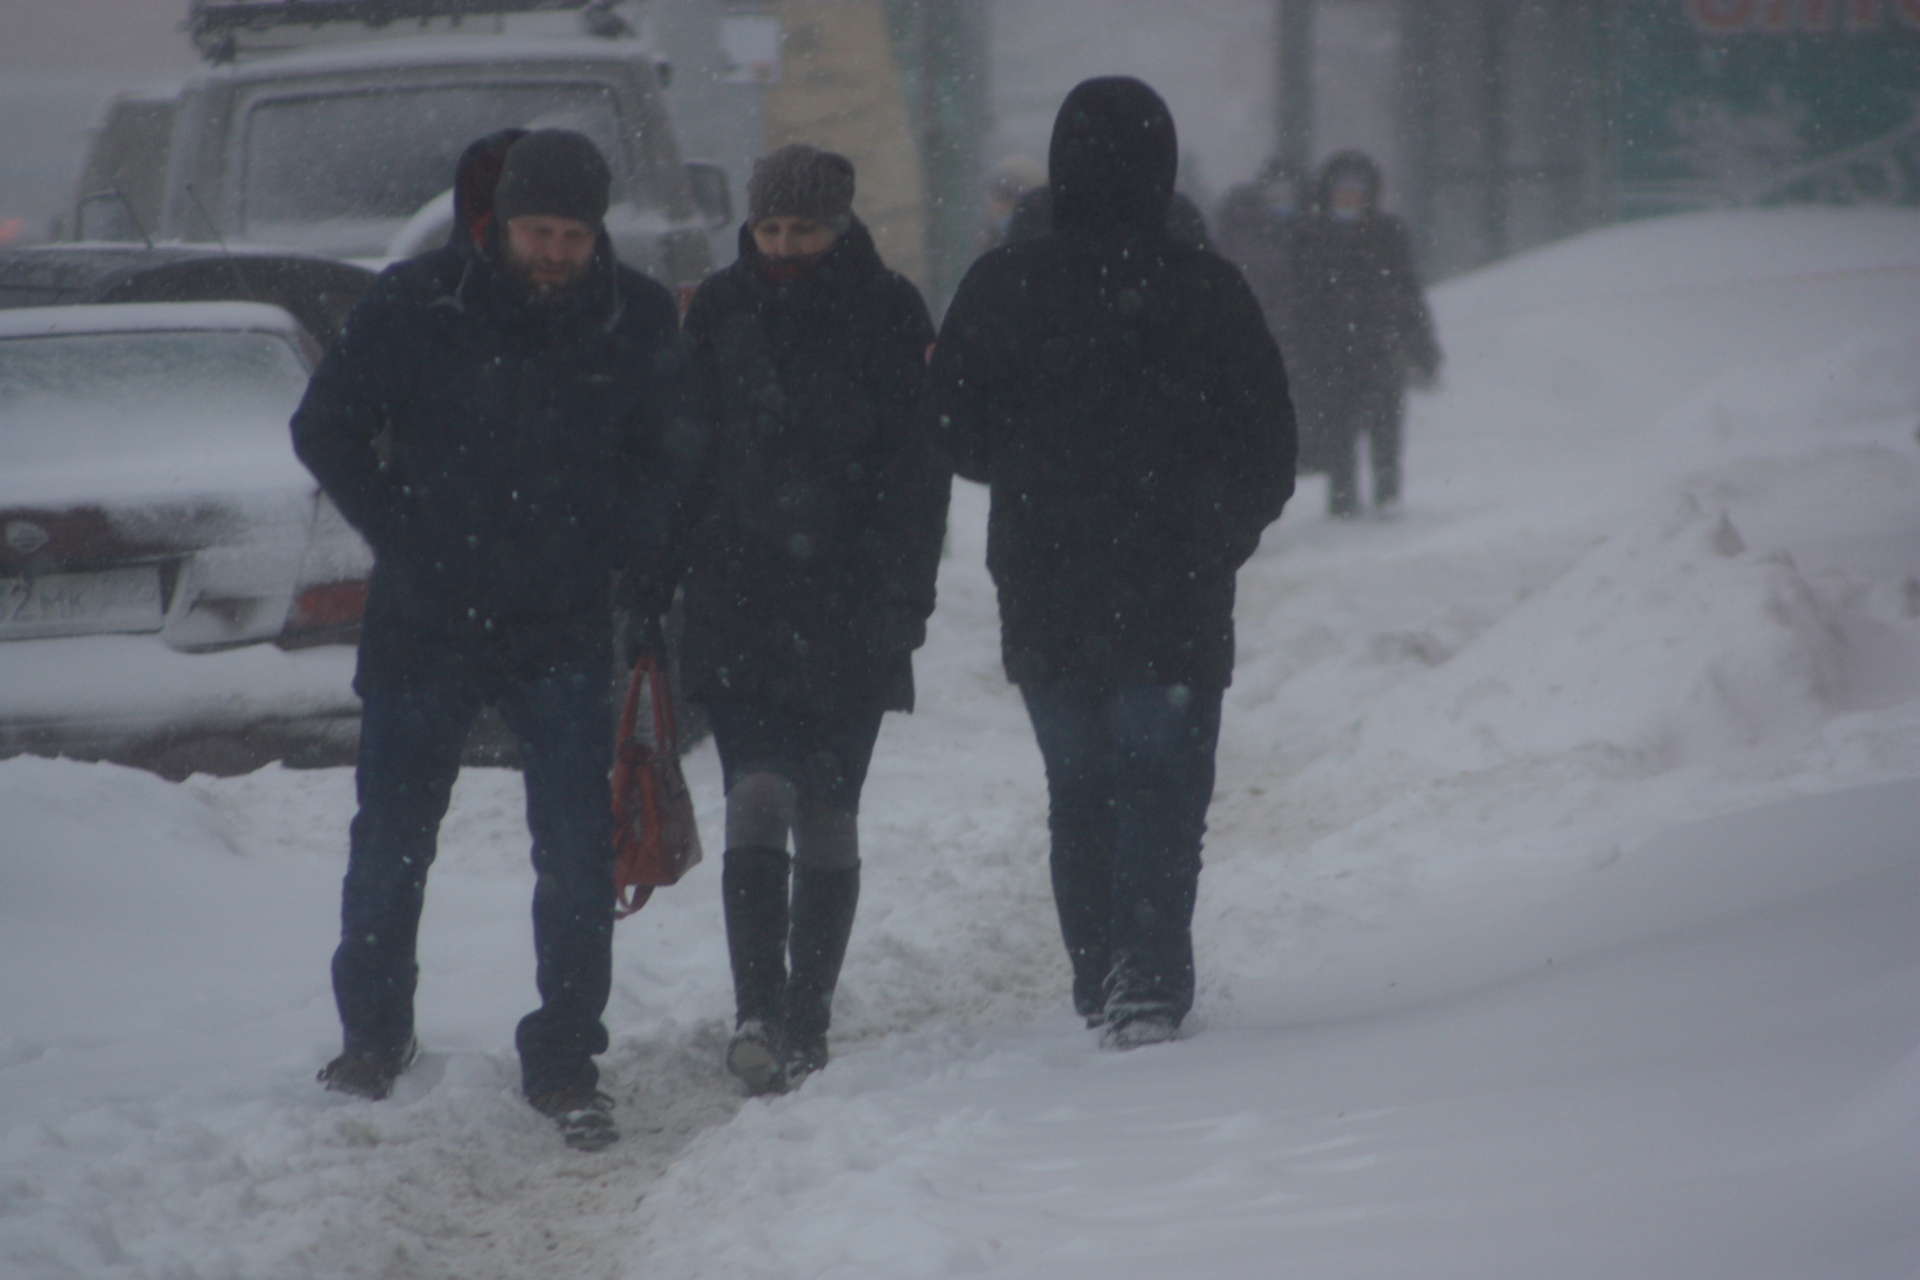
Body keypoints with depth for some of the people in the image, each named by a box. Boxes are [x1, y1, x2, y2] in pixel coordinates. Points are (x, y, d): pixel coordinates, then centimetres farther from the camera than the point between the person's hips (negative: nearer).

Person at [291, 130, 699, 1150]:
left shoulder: (638, 321, -2)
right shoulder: (417, 304, -7)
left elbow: (671, 457, 11)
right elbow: (326, 431, 3)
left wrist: (608, 548, -1)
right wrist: (403, 542, -2)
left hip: (567, 633, 0)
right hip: (424, 622, 0)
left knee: (577, 854, -4)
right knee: (391, 841, 9)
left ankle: (563, 1060, 5)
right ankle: (372, 1034, 29)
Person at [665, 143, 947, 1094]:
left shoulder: (888, 315, 2)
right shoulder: (719, 311, 8)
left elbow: (918, 472, 0)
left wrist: (898, 594, -8)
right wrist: (679, 572, 3)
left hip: (846, 613, -1)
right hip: (738, 602, 1)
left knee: (827, 817, 3)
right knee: (757, 799, -13)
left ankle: (804, 1024, 11)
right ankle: (758, 1009, -18)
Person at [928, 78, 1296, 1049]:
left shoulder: (1002, 289, -5)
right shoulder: (1208, 292, -7)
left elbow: (957, 437, 2)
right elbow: (1270, 462, -1)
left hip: (1045, 602, 2)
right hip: (1177, 603, -2)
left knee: (1080, 789, 15)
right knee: (1163, 786, 2)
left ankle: (1101, 983, 16)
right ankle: (1146, 982, -12)